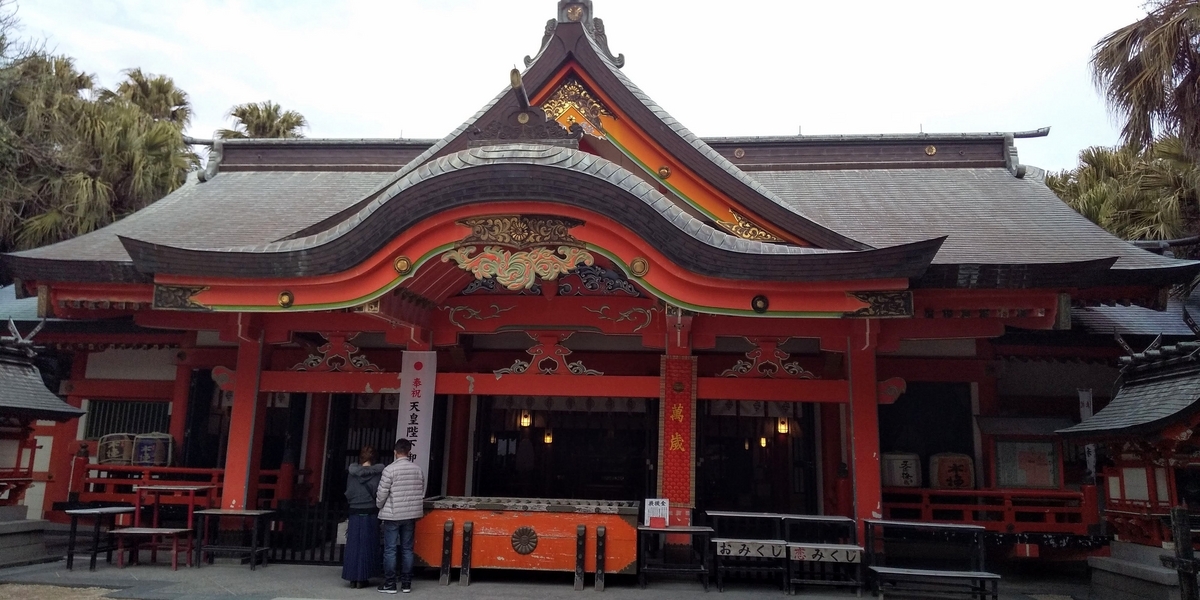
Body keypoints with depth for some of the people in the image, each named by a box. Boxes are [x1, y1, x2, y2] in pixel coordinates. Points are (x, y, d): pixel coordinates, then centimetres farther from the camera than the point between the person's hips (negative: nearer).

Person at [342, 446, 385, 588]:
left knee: (353, 546, 8)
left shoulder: (352, 470, -1)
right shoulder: (378, 472, -8)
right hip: (370, 513, -2)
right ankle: (362, 579, 6)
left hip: (355, 513, 2)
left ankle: (353, 578, 11)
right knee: (366, 546, 5)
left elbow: (348, 492, 3)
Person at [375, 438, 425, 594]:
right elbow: (421, 493, 8)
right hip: (411, 515, 4)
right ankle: (406, 584, 13)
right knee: (407, 549, 9)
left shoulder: (390, 469, -12)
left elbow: (382, 493, -9)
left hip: (392, 515, -4)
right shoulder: (418, 469, 3)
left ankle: (390, 584, 6)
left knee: (390, 550, 3)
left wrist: (379, 506, 10)